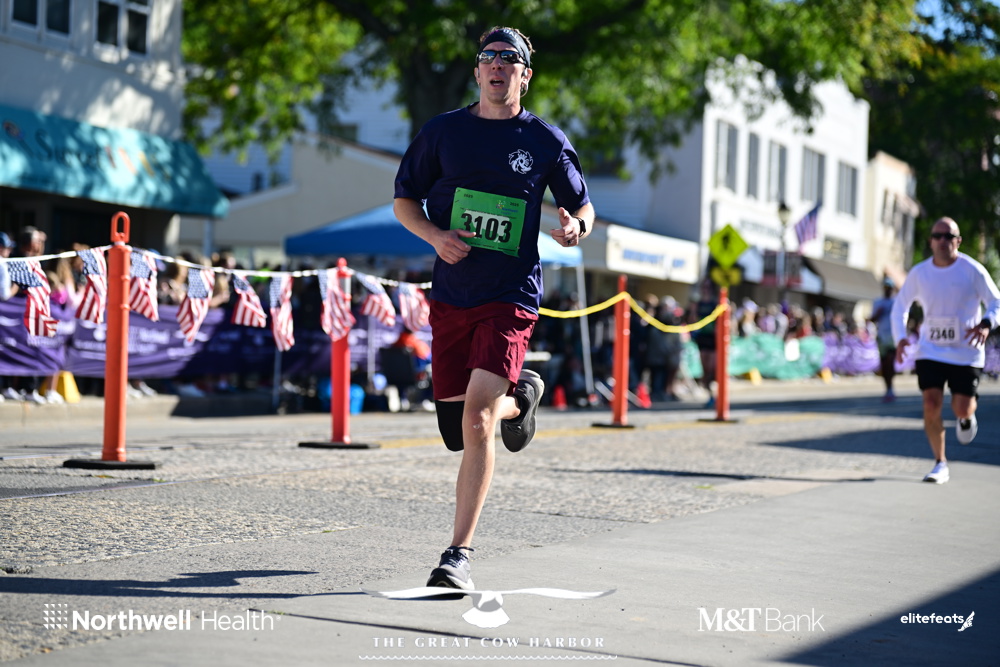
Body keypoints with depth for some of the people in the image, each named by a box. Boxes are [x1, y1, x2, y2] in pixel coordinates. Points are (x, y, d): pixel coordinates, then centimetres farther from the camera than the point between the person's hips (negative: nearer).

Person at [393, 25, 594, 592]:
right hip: (451, 294, 3)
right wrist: (435, 235, -9)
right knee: (459, 421, 11)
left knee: (475, 420, -17)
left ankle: (459, 554, -12)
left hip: (512, 296, -3)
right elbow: (404, 199, 12)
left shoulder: (547, 141, 3)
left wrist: (576, 227, -11)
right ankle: (520, 397, 47)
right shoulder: (444, 131, 7)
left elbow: (584, 207, 13)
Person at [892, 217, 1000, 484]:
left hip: (966, 352, -2)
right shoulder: (919, 273, -1)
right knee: (931, 405, -11)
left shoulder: (973, 270, -9)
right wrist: (900, 337, -3)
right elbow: (901, 305, 12)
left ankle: (967, 417, 37)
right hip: (930, 350, 2)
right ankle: (940, 464, 3)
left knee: (961, 409, -4)